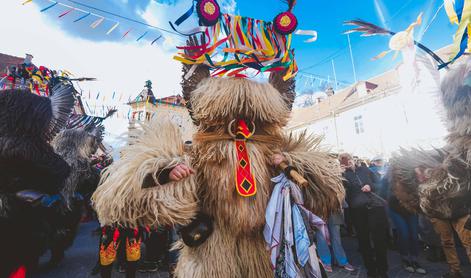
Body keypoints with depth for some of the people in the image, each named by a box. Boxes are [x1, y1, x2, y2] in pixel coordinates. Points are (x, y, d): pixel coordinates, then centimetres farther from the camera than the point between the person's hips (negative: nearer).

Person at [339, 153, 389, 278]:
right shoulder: (343, 174, 5)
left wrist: (370, 187, -4)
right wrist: (340, 173, -16)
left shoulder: (364, 169, 14)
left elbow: (378, 183, 15)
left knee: (379, 238, 4)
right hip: (358, 210, -1)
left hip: (375, 206, 1)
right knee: (363, 239, 8)